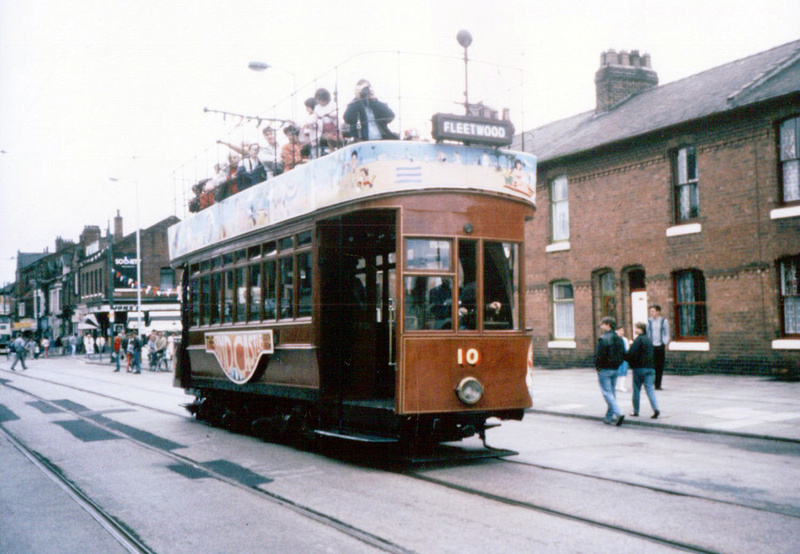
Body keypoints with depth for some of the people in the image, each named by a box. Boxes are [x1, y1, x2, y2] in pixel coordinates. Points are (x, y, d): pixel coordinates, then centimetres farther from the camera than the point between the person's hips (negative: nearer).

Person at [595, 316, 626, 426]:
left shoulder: (603, 338, -15)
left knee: (607, 392, -5)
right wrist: (618, 365, 14)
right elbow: (623, 355, 11)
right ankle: (609, 417, 19)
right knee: (612, 392, 14)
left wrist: (597, 366, -6)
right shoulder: (619, 339, 9)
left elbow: (600, 355, -19)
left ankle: (618, 413, -19)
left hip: (605, 369, -7)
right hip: (615, 369, 7)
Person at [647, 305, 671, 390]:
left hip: (661, 346, 0)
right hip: (651, 347, 0)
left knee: (660, 367, 2)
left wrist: (665, 344, -3)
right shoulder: (649, 321, 6)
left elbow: (667, 334, 9)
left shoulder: (664, 321, 4)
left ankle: (658, 385, 9)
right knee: (652, 365, -7)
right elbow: (646, 333, 11)